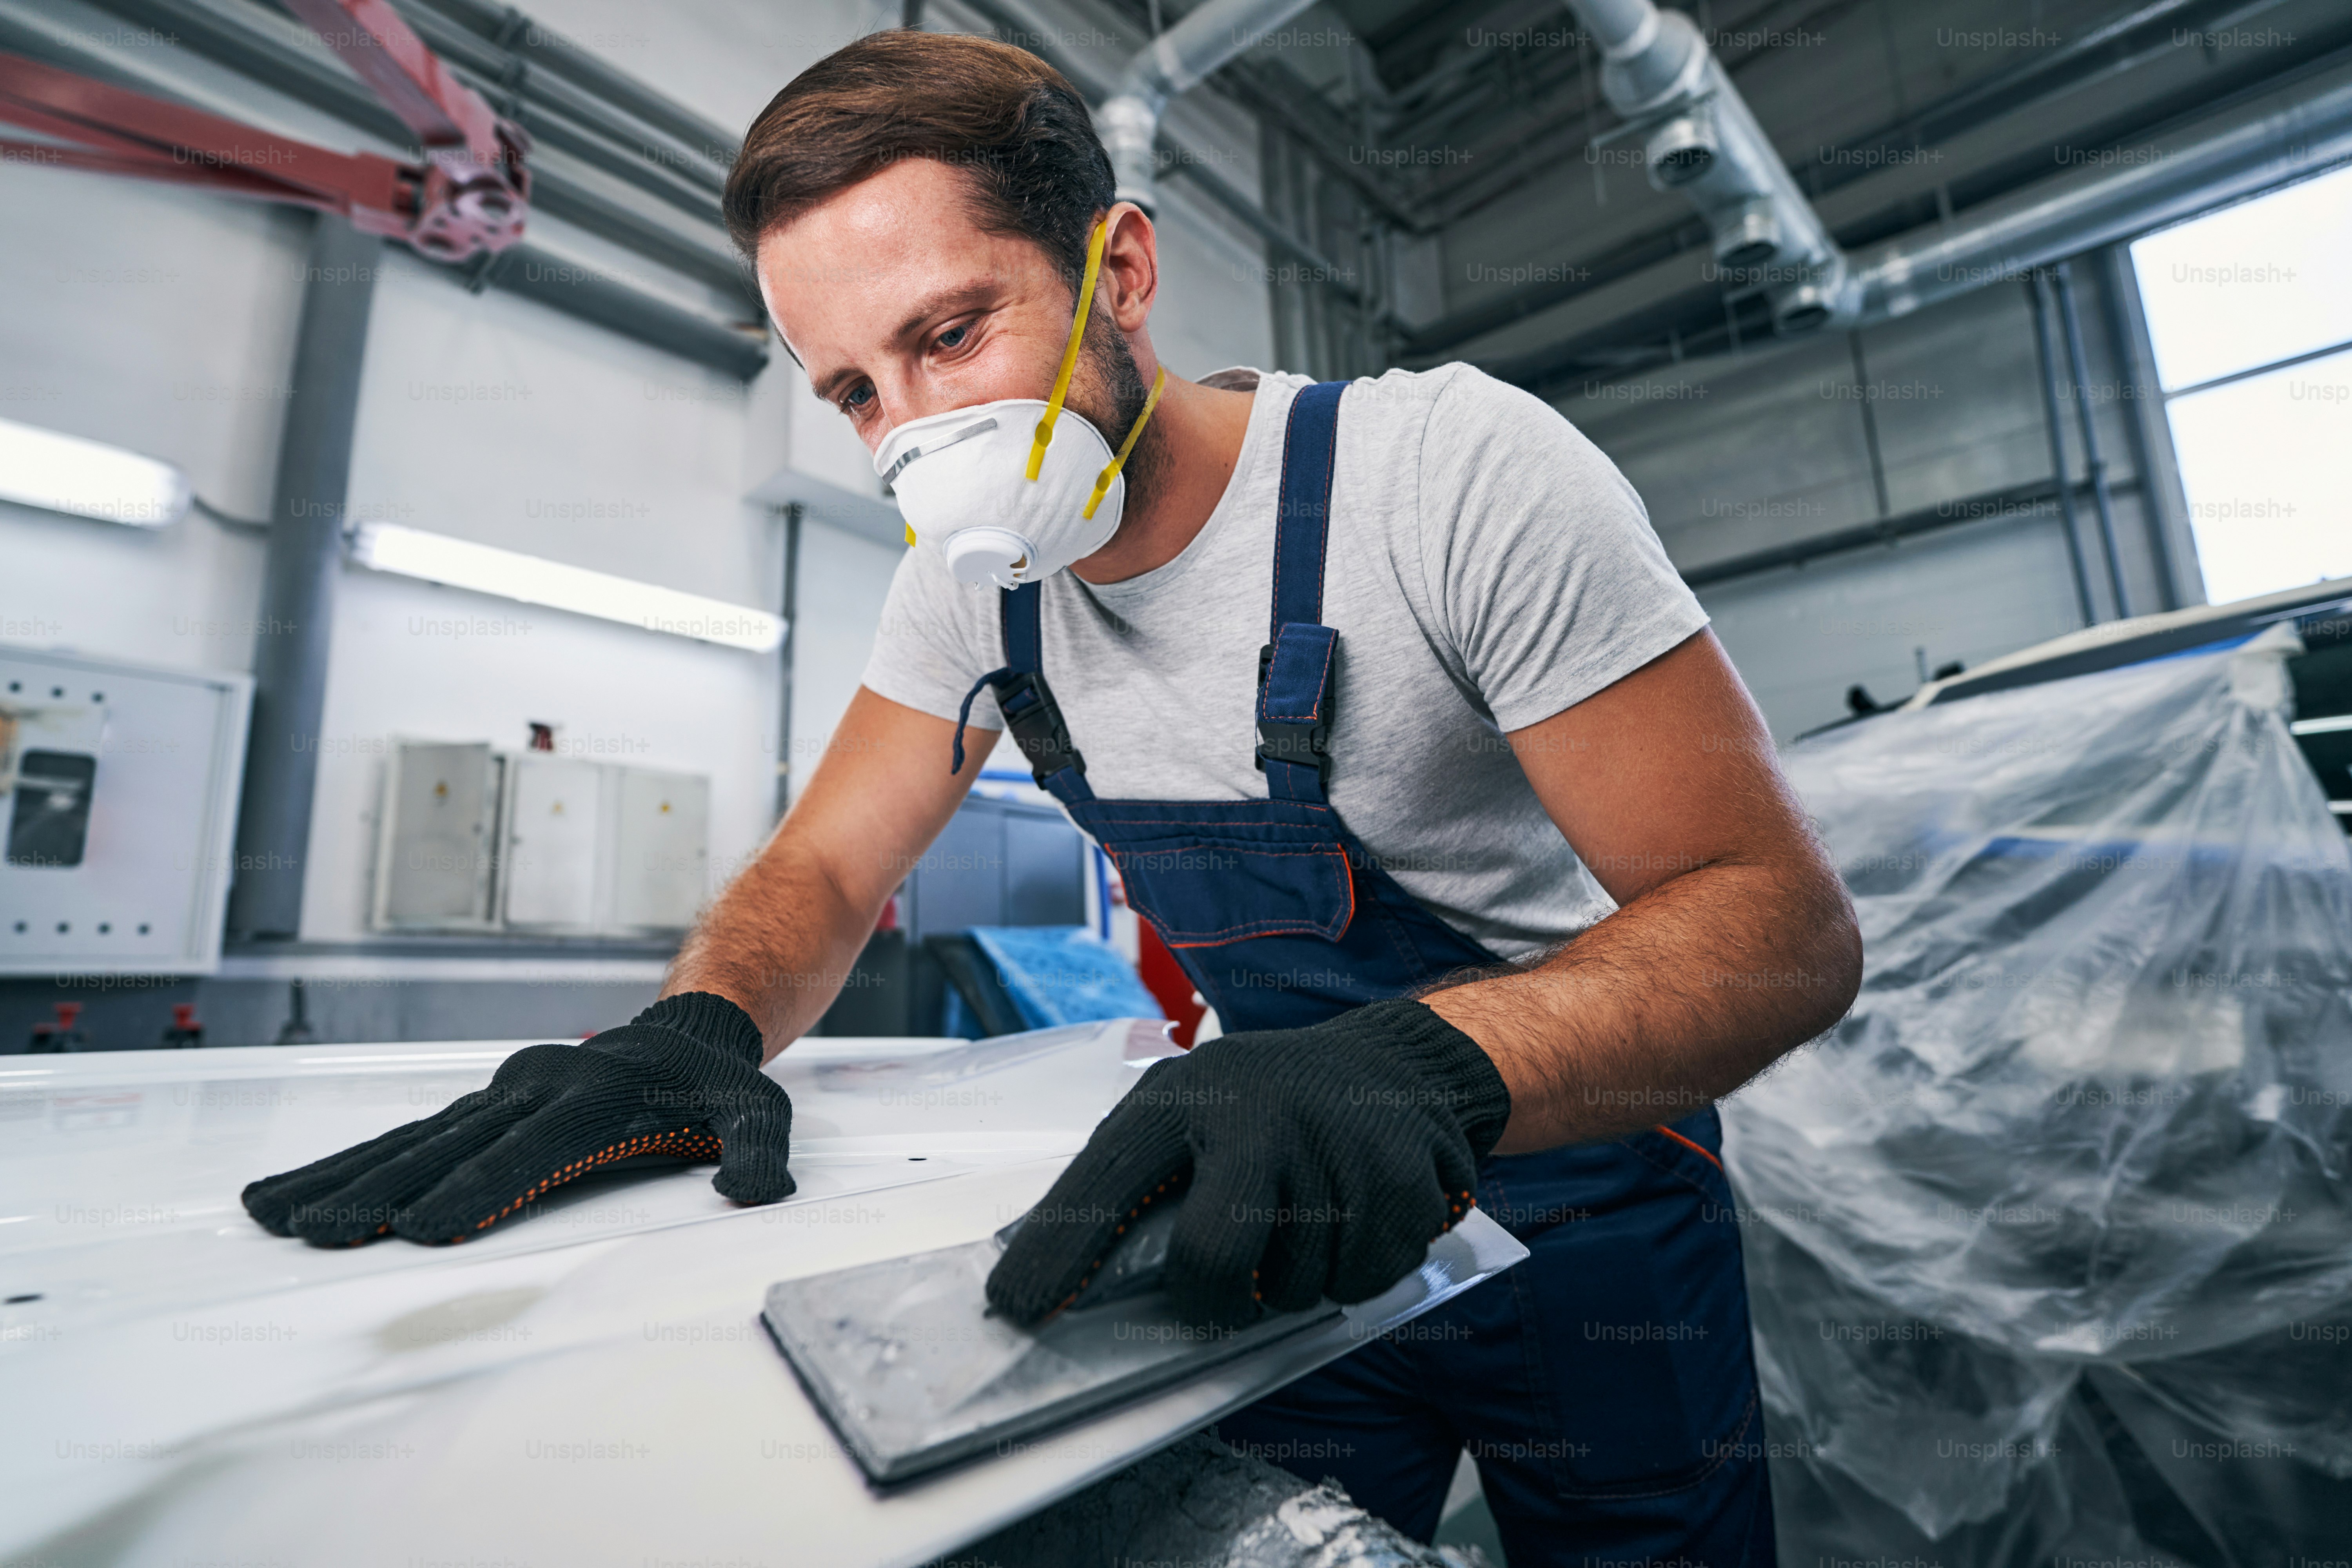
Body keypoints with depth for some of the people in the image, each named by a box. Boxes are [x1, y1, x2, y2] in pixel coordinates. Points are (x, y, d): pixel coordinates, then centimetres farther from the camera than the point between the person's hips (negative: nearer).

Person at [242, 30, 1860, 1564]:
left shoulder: (1452, 470, -24)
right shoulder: (975, 574, -7)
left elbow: (1783, 917, -24)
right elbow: (824, 868, -1)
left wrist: (1432, 1062, -43)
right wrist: (702, 1024, -23)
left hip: (1578, 1199, -2)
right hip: (1297, 1217, 3)